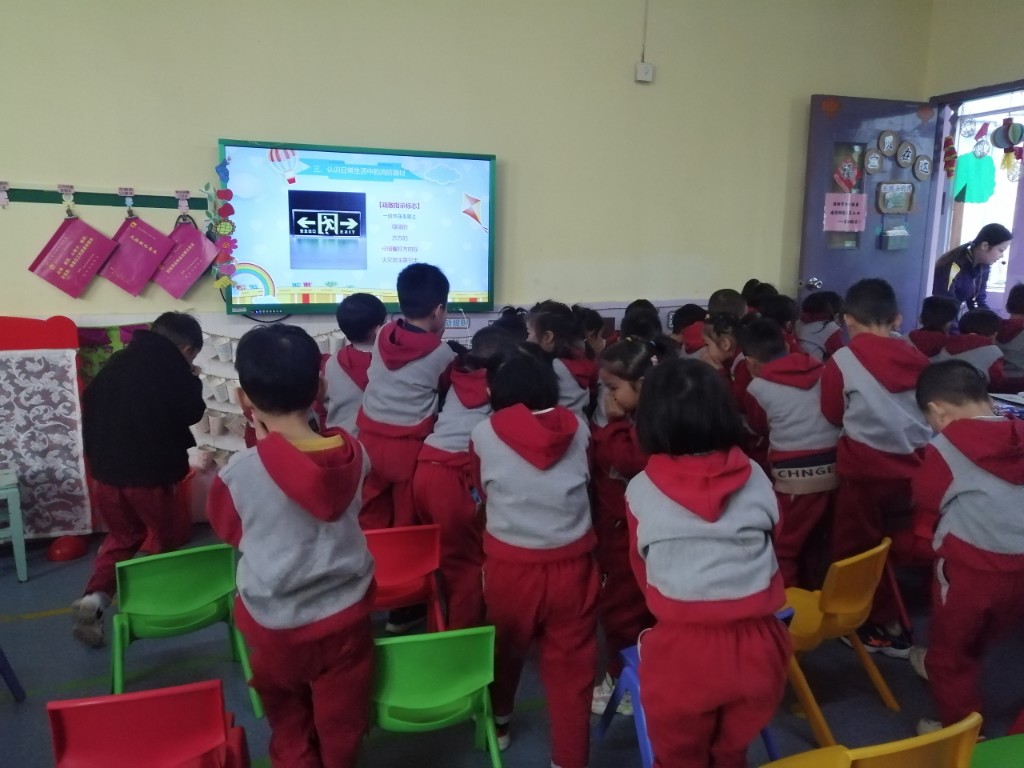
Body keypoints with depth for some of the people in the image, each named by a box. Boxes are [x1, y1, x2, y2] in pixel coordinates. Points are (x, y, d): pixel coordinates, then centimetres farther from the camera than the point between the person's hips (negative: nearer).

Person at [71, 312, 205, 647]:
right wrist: (193, 382, 12)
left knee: (121, 536, 23)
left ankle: (94, 599, 5)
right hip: (150, 473, -5)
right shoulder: (173, 366, -9)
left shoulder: (117, 361, 9)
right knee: (166, 541, 17)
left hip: (106, 471, 5)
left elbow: (89, 403, 13)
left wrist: (97, 458, 19)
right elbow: (190, 412, -4)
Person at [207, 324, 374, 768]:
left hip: (276, 625, -1)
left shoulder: (240, 471, -23)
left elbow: (226, 529, -2)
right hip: (344, 618, 2)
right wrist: (275, 443, 4)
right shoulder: (353, 454, -14)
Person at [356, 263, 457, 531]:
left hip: (370, 439, 4)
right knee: (407, 522, 13)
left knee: (371, 521, 17)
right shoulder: (441, 354, -10)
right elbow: (445, 388, 6)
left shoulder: (383, 336, 0)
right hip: (408, 448, -4)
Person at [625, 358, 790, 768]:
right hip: (757, 646, 3)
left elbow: (642, 569, 6)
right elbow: (773, 543, 13)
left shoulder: (641, 491, -7)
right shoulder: (754, 477, -2)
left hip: (682, 652, -3)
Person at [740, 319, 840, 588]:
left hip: (796, 475, -6)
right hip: (834, 467, 6)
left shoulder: (757, 388, -2)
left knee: (782, 549, 7)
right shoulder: (820, 369, 10)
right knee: (814, 542, 22)